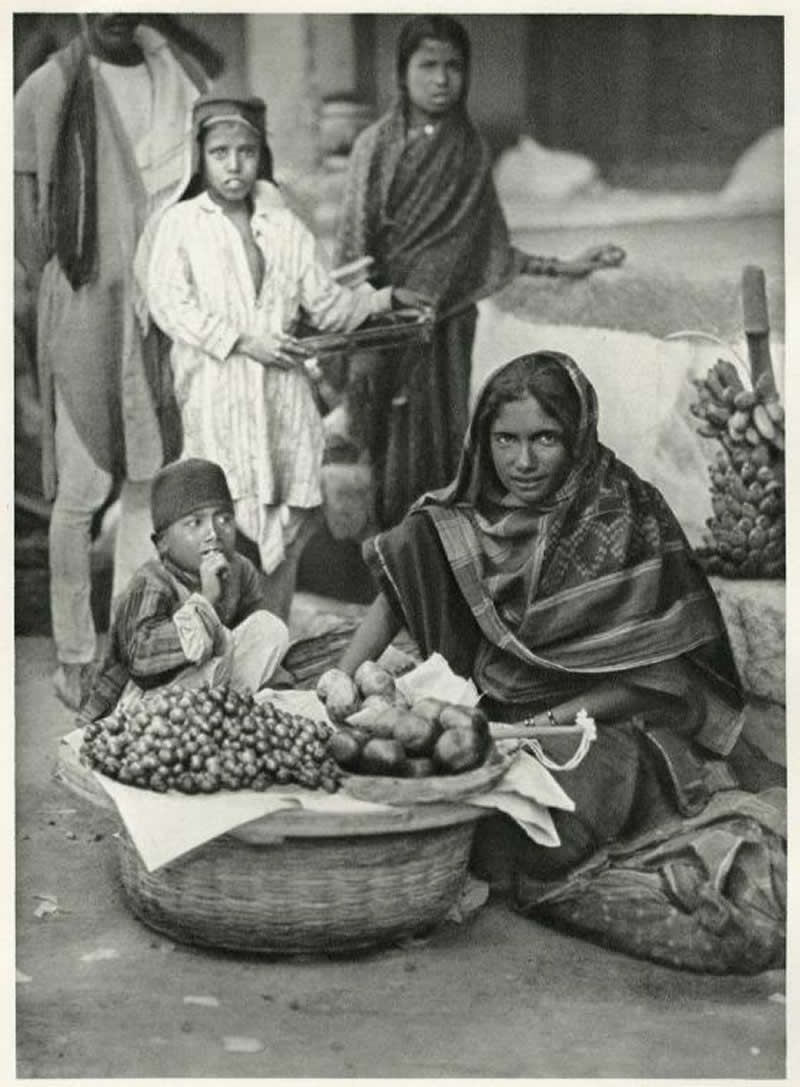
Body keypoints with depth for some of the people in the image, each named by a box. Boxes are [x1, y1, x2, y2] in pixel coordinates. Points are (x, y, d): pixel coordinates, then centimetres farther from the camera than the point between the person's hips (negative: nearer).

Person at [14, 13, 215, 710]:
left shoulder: (181, 77, 9)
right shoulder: (49, 89, -2)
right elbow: (25, 208, 0)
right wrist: (59, 295, -5)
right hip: (88, 315, -4)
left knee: (154, 485, 8)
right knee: (82, 491, -1)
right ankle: (74, 657, 10)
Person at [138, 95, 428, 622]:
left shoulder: (285, 226, 14)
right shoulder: (179, 224, 1)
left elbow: (324, 299, 14)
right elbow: (171, 304, -8)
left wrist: (385, 297, 4)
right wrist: (244, 341, -12)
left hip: (284, 395, 4)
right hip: (217, 395, -4)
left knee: (288, 526, 4)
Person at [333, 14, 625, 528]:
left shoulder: (472, 150, 8)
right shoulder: (378, 144, -2)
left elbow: (491, 251, 12)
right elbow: (354, 243, -6)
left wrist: (564, 267, 4)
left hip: (448, 326, 3)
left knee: (442, 446, 4)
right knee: (395, 454, -4)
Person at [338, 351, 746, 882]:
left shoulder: (628, 515, -9)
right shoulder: (468, 515, 4)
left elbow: (661, 675, -9)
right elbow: (398, 592, 5)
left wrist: (551, 721, -17)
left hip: (602, 723, -4)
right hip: (486, 719, 4)